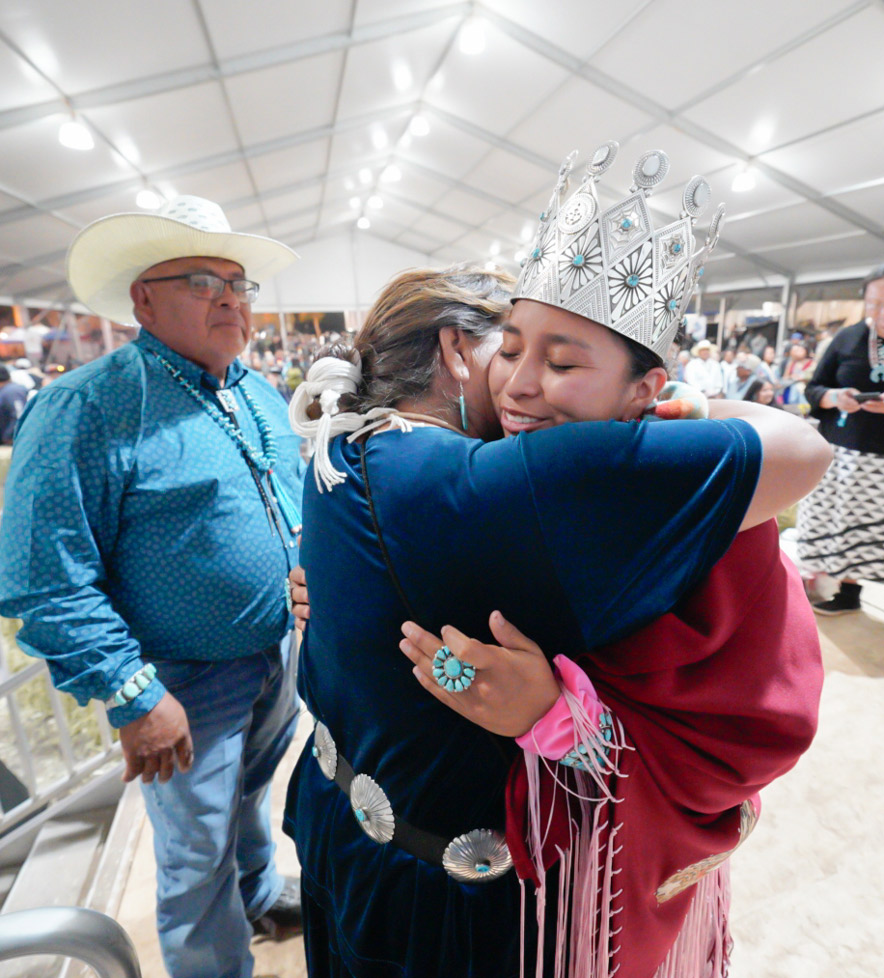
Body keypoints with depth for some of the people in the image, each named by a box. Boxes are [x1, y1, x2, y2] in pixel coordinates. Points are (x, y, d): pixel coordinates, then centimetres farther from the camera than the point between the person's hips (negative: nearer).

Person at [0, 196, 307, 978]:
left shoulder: (261, 395, 3)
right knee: (198, 861, 16)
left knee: (251, 792, 31)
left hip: (281, 654, 7)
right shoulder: (86, 408, -20)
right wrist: (134, 698, -21)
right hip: (188, 683, -7)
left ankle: (261, 894, 59)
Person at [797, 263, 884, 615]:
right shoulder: (847, 338, 4)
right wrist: (834, 398, -14)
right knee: (824, 520, 5)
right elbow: (813, 388, 8)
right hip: (836, 447, 2)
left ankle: (847, 591, 16)